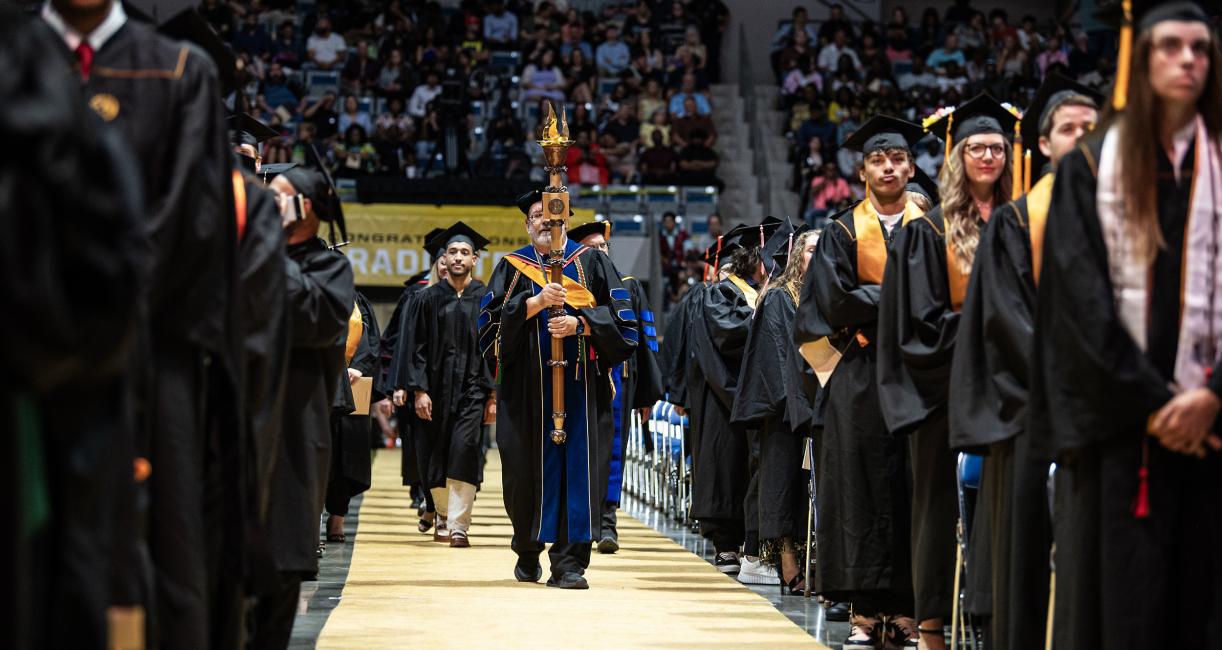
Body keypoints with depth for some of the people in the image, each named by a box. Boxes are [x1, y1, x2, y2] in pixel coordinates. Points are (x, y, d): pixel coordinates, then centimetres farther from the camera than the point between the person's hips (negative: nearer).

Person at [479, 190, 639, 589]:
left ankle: (568, 563, -9)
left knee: (575, 464, -8)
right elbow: (494, 316, -1)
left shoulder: (591, 263, 11)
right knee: (527, 466, 1)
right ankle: (528, 553, 20)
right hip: (527, 383, 1)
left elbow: (618, 314, 3)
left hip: (578, 379, -1)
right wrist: (537, 301, -15)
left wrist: (579, 324, -13)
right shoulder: (513, 267, 12)